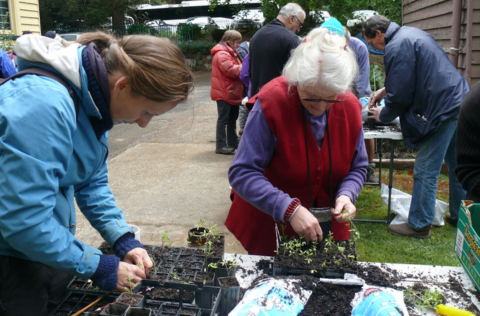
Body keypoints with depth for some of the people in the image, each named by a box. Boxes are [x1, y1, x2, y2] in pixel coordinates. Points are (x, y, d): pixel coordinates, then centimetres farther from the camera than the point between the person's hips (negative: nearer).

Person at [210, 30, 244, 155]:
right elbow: (231, 70, -26)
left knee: (233, 118, 17)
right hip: (224, 93, -11)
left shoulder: (232, 53, 19)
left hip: (232, 93, 11)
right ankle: (221, 145, -1)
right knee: (223, 119, -6)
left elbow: (237, 69, 25)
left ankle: (233, 142, 27)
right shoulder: (222, 54, -17)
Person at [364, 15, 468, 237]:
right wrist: (384, 91, 24)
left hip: (442, 109, -11)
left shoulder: (396, 48, -16)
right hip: (459, 100, 11)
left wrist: (383, 115, 2)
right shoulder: (411, 33, 16)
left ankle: (419, 225, 9)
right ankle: (459, 214, 35)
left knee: (425, 171, -2)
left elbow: (400, 95, -15)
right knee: (455, 163, 20)